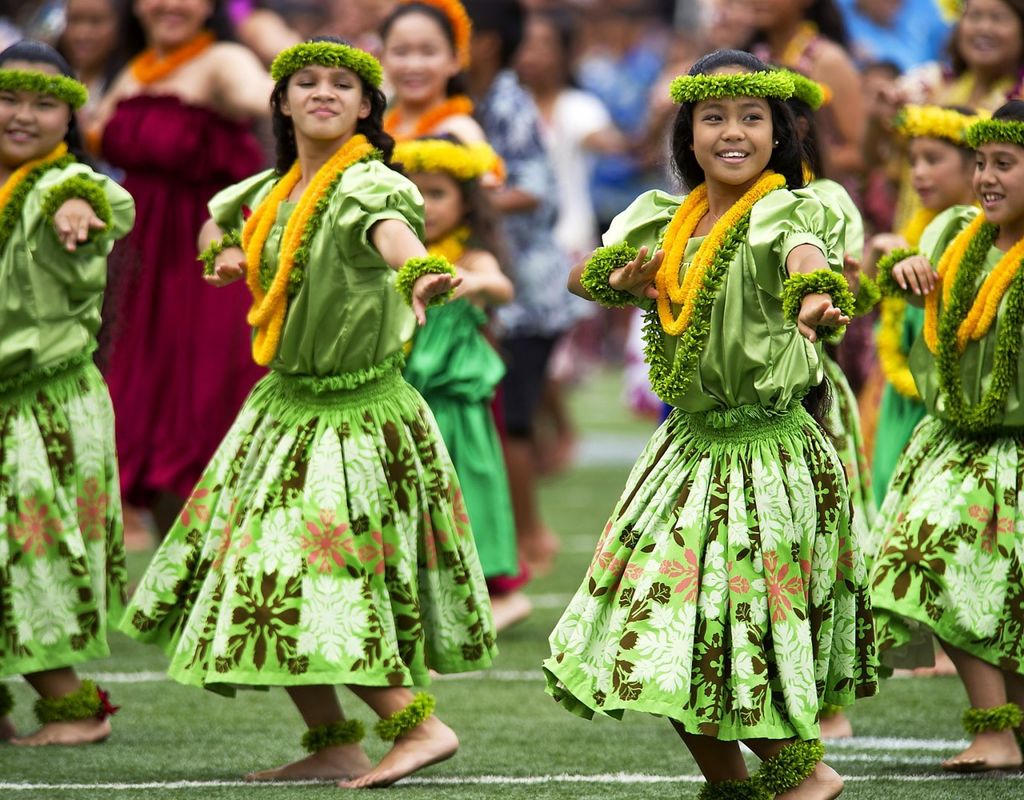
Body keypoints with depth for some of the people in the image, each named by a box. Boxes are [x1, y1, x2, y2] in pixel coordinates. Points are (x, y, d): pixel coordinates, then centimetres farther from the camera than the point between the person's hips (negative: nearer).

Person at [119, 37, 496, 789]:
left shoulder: (367, 183, -17)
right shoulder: (271, 191, 7)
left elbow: (391, 227, -42)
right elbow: (215, 220, 29)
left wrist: (420, 272, -64)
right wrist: (224, 252, 5)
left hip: (358, 416, -8)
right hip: (284, 405, 8)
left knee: (329, 589, -13)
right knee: (274, 587, 12)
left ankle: (418, 724, -5)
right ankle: (334, 745, 22)